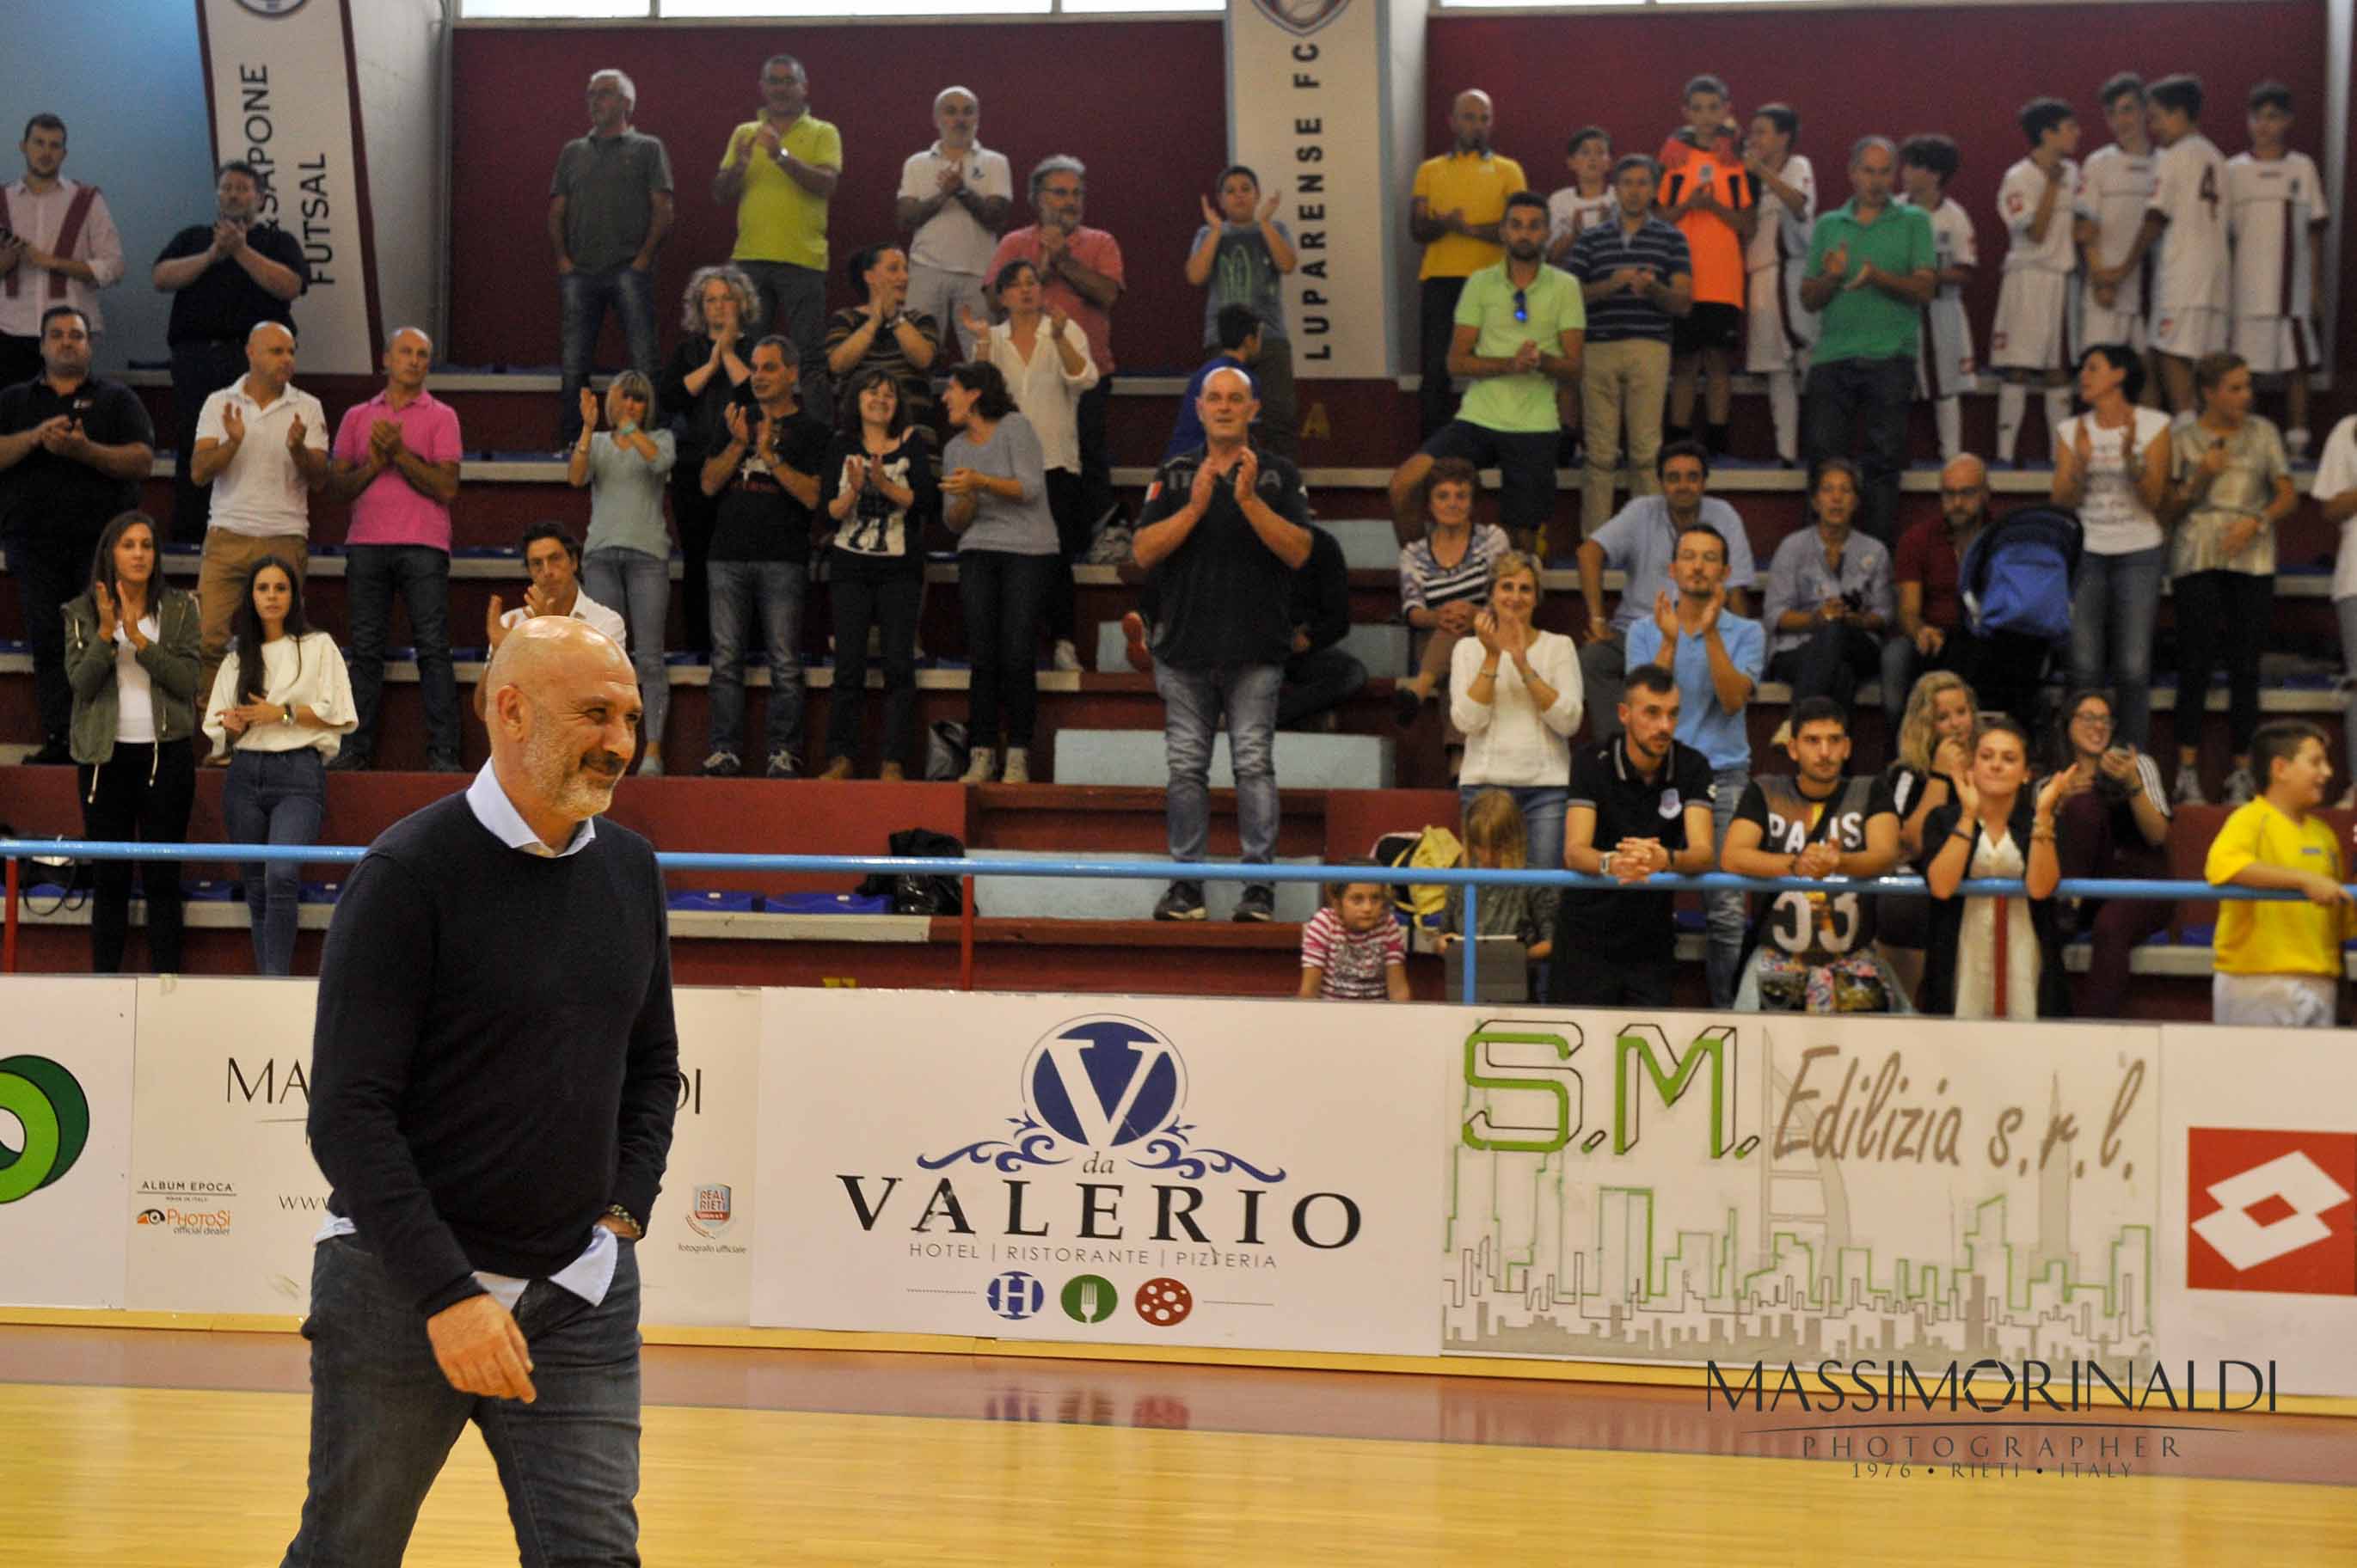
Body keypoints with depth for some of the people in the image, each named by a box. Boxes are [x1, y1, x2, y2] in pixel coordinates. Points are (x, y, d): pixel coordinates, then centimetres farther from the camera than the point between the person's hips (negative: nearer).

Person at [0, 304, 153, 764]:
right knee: (48, 643, -5)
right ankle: (57, 740, -5)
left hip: (103, 541, -1)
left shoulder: (117, 399, 13)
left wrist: (85, 450, -14)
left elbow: (142, 460, -1)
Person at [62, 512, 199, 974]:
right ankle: (104, 979, 7)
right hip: (106, 757, 0)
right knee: (110, 877, 4)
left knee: (162, 877, -1)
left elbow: (186, 679, -7)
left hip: (165, 754, 0)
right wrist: (106, 633, -19)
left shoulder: (179, 609, 3)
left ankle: (167, 978, 1)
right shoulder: (82, 613, 4)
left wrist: (139, 638, -18)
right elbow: (81, 682, -6)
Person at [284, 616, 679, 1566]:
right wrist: (447, 1295, -21)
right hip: (401, 1291, -4)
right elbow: (348, 1113, -16)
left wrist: (624, 1215, 6)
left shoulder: (629, 870, 7)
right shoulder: (409, 872, -12)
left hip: (581, 1303, 5)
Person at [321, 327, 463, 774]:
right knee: (365, 649, 1)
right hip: (366, 543, 3)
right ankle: (354, 747, 4)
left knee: (433, 648, -7)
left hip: (423, 547, -3)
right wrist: (373, 465, -4)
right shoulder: (357, 417, 16)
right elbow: (335, 486, 12)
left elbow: (446, 487, -3)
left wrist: (399, 454, -9)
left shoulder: (441, 417, 7)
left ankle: (443, 751, -10)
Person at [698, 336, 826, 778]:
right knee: (726, 660, 1)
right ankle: (723, 752, 3)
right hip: (730, 555, 3)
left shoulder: (809, 430, 4)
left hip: (783, 559, -3)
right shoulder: (738, 419, 16)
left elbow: (813, 495, -7)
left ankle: (784, 753, -1)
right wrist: (738, 445, -6)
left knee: (785, 664, -5)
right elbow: (709, 483, 8)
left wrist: (769, 456, -12)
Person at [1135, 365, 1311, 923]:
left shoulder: (1279, 475, 6)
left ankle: (1259, 883, -3)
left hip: (1254, 648, -2)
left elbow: (1298, 551, -6)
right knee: (1186, 767, 4)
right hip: (1184, 647, 2)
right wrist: (1195, 507, -12)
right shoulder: (1174, 476, 11)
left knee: (1254, 765, -6)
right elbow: (1143, 552, 0)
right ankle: (1186, 882, 10)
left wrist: (1250, 501, -17)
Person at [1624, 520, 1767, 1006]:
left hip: (1723, 778, -1)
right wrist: (1670, 641, -14)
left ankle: (1721, 1008, 2)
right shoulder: (1645, 631, 10)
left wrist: (1711, 633, -16)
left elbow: (1734, 698, -8)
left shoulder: (1746, 633, 7)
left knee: (1726, 909, -5)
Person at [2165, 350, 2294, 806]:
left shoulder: (2262, 432, 10)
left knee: (2245, 666, -2)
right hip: (2196, 559, -2)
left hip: (2251, 560, 2)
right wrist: (2200, 479, -10)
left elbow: (2288, 495, 9)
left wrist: (2257, 521, -9)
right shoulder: (2182, 439, 5)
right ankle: (2187, 772, -6)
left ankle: (2243, 771, 4)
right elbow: (2171, 509, 7)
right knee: (2196, 662, -9)